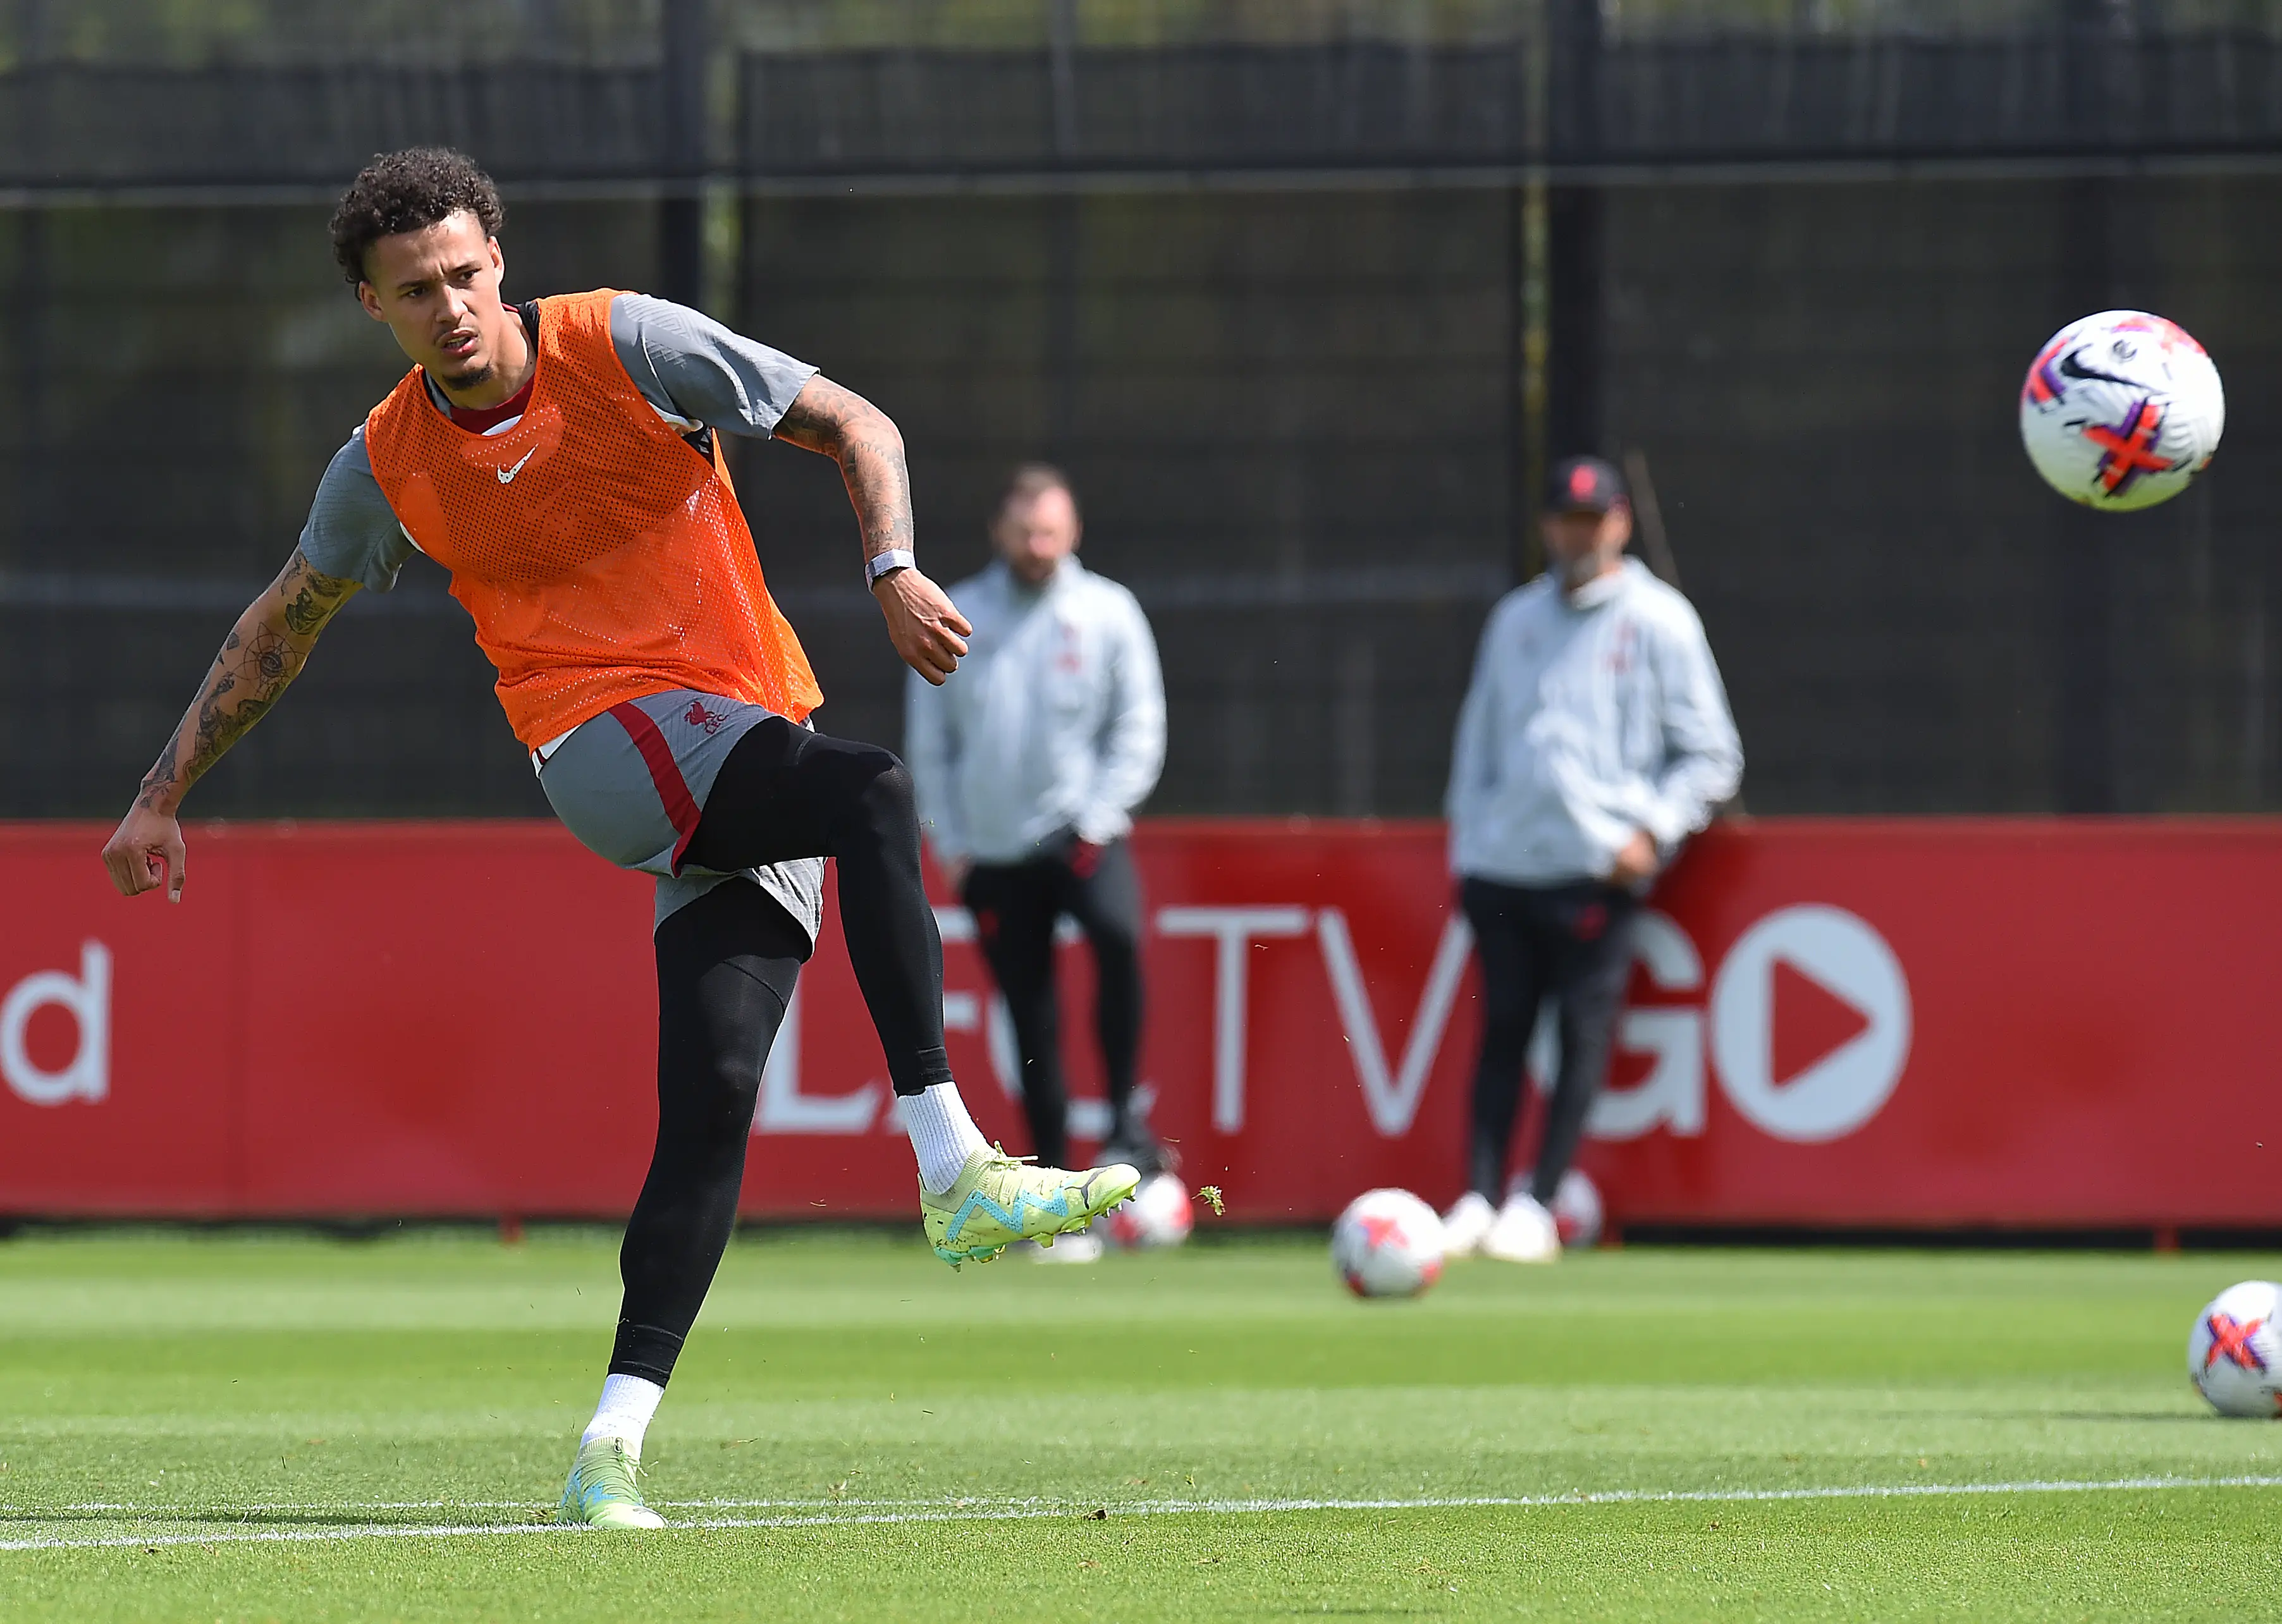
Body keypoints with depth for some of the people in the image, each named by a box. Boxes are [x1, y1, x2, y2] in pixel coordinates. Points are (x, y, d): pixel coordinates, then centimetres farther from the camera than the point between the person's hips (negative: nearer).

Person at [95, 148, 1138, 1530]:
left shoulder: (628, 346, -2)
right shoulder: (389, 467, 4)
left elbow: (857, 428, 1)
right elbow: (282, 628, 21)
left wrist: (896, 570, -16)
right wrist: (165, 793, 22)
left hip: (751, 763, 1)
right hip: (601, 743, -1)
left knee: (714, 1093, -13)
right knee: (875, 793, -32)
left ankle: (615, 1443, -11)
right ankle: (957, 1176, -37)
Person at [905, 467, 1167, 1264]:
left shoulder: (1108, 613, 1)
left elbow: (1139, 730, 0)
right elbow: (928, 742, 9)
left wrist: (1097, 822, -11)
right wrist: (950, 846, 2)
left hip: (1082, 833, -2)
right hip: (993, 854, 2)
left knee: (1118, 932, -33)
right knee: (1032, 1028, 4)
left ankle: (1125, 1122, -22)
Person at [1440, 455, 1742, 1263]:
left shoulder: (1658, 621, 3)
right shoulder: (1515, 619, 17)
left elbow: (1710, 753, 3)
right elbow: (1479, 736, 24)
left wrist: (1651, 831, -9)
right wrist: (1466, 842, 14)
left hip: (1596, 868, -4)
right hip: (1503, 862, 4)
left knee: (1583, 1033, -7)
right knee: (1502, 1030, 3)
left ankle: (1536, 1208, -5)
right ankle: (1478, 1200, 3)